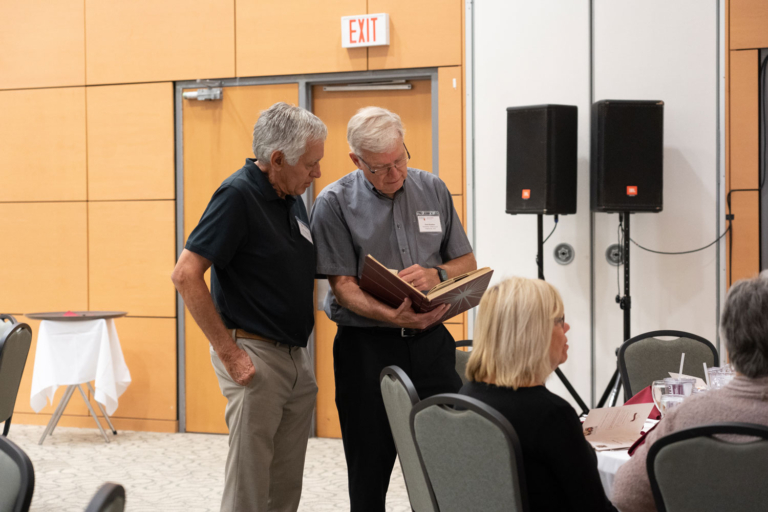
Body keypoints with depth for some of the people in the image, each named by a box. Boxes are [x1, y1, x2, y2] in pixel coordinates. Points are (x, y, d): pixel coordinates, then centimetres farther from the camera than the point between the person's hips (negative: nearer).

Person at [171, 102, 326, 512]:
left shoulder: (292, 198, 11)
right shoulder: (238, 195, -15)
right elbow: (185, 275, -20)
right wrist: (229, 353, -19)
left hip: (296, 356, 8)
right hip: (255, 358, -8)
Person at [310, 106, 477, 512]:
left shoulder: (433, 190, 9)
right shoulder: (334, 203, -3)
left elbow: (467, 264, 13)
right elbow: (342, 286, -9)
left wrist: (435, 274, -9)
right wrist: (392, 315, -26)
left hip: (431, 342, 3)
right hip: (367, 346, -3)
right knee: (370, 466, 5)